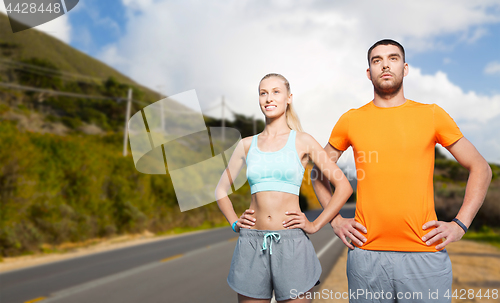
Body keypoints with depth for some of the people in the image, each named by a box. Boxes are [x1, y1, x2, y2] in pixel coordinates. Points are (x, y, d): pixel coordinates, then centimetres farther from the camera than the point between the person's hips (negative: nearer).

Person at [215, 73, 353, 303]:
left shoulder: (302, 141, 3)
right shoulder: (247, 145, 10)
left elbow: (343, 186, 3)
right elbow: (221, 190, 20)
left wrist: (315, 225, -2)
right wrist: (234, 222, 7)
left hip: (291, 242, -2)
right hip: (252, 242, 2)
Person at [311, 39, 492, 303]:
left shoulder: (432, 115, 5)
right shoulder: (351, 120, 6)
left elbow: (480, 168, 10)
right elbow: (319, 171, 16)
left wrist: (460, 224, 1)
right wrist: (335, 220, 5)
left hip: (425, 254, 0)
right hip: (366, 254, 1)